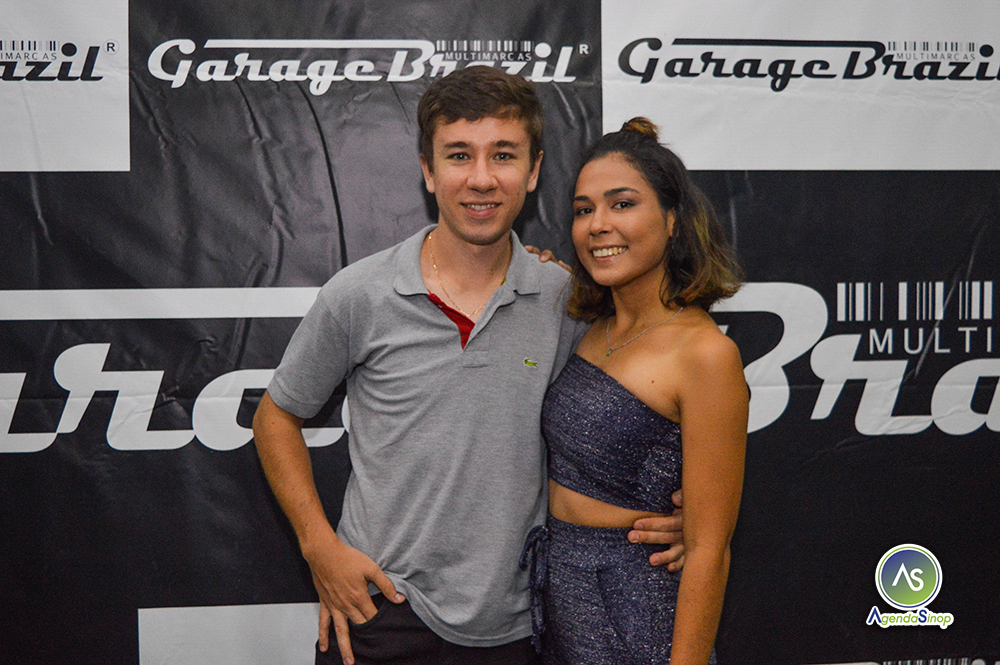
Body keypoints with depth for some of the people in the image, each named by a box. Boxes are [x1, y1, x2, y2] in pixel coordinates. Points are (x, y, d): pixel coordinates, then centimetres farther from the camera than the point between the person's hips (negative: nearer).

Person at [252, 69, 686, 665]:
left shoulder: (568, 301, -4)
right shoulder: (358, 297, -8)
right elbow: (277, 417, 4)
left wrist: (668, 515, -6)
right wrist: (321, 547, -5)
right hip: (379, 609, -1)